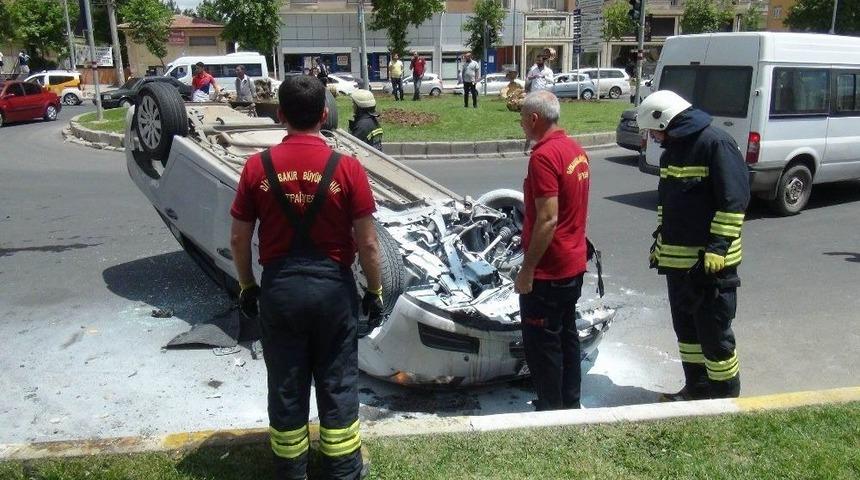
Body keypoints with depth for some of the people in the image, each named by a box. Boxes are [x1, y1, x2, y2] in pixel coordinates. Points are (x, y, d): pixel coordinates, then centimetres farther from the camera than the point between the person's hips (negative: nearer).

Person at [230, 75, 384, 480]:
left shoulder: (258, 167, -5)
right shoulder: (347, 168, -11)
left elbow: (239, 239, 0)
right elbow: (367, 243, -9)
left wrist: (246, 286, 14)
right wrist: (375, 291, 4)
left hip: (279, 287, 2)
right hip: (333, 286, -1)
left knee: (285, 387, 15)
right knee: (338, 385, 13)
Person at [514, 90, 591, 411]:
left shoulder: (543, 156, -20)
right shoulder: (576, 150, 9)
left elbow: (548, 220, -25)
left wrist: (527, 269, -20)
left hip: (548, 270, -10)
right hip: (574, 264, 10)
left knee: (541, 343, 3)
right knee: (566, 335, 19)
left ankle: (551, 411, 15)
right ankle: (570, 403, 31)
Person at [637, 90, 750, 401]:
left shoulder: (715, 143, -14)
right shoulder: (673, 149, 14)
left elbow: (735, 200, -19)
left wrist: (718, 247, -23)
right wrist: (661, 240, 22)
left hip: (710, 262, -9)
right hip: (677, 259, 9)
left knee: (715, 333, 1)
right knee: (686, 328, 17)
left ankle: (726, 396, 16)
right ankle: (696, 388, 32)